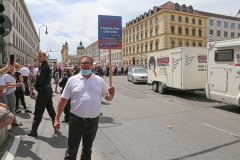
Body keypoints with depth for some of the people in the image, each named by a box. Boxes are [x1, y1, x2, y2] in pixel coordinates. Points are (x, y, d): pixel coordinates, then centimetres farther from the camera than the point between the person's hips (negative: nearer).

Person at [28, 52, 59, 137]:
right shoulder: (46, 65, 15)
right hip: (48, 89, 10)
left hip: (43, 90, -10)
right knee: (50, 109, 14)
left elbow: (40, 79, -20)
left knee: (38, 111, -2)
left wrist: (35, 85, -3)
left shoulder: (44, 66, -15)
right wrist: (37, 85, 4)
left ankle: (34, 131, 7)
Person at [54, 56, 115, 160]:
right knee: (71, 151, 8)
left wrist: (111, 94, -17)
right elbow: (63, 100, -1)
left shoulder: (99, 80, 1)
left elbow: (108, 98, 6)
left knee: (87, 149, 21)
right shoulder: (73, 80, -3)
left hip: (93, 120, 2)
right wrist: (57, 119, -4)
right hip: (76, 120, -1)